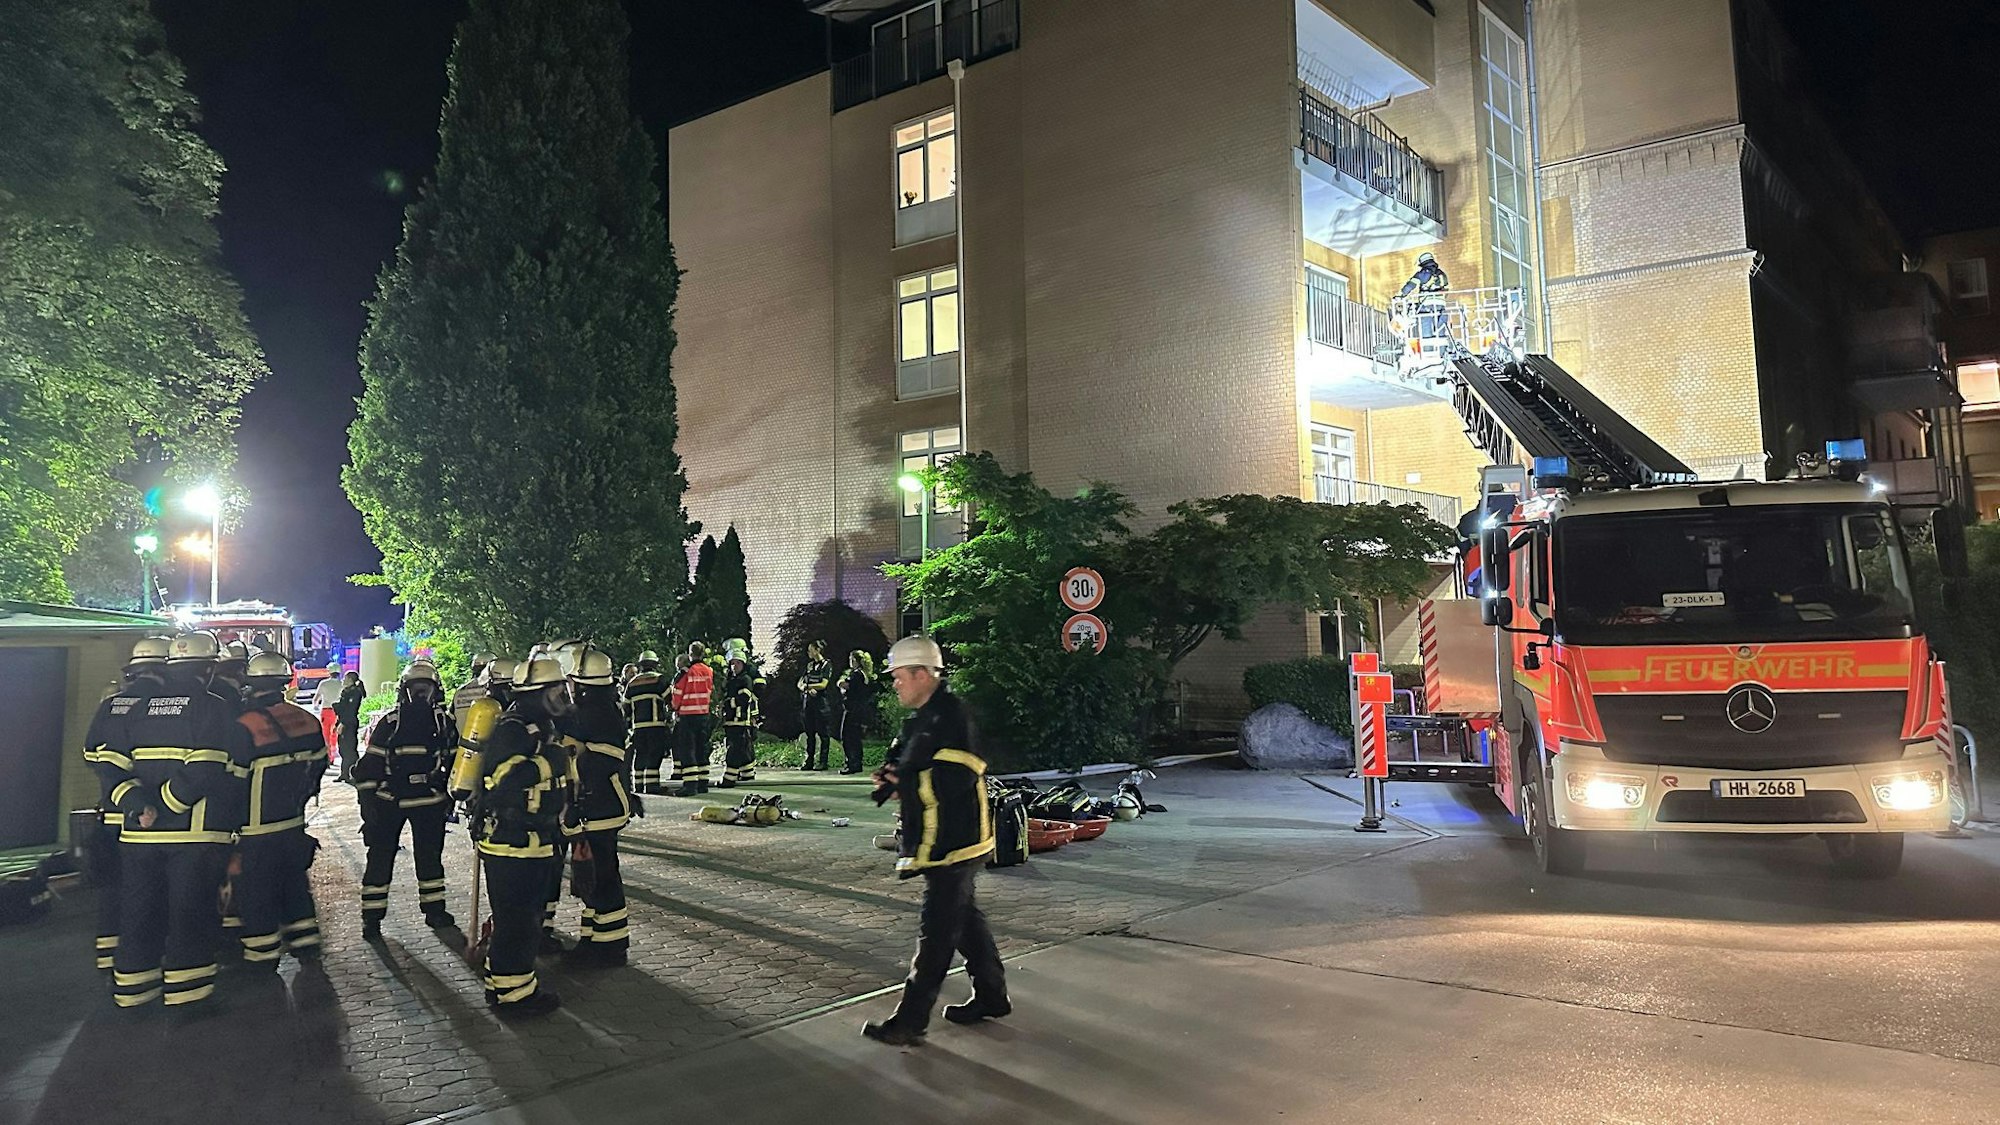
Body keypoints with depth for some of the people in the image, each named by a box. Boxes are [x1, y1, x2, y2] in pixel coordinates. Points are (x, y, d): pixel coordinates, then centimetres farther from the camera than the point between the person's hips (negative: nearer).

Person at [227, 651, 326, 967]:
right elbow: (318, 764, 10)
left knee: (256, 891, 8)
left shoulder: (246, 727, -19)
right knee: (294, 881, 20)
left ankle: (263, 953, 16)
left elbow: (233, 779, -15)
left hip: (258, 829, -6)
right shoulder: (307, 721, -1)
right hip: (295, 823, 6)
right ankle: (305, 941, 27)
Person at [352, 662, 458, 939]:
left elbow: (454, 761, 13)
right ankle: (372, 918, 7)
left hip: (429, 801, 3)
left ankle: (434, 909, 25)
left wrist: (451, 796, 11)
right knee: (380, 858, -1)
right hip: (389, 802, -3)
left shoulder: (445, 724, 3)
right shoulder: (389, 724, -5)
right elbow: (370, 765, -4)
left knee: (430, 856, 13)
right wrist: (367, 801, -8)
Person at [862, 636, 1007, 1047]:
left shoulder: (949, 717, -19)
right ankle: (991, 997, 31)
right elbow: (918, 772, 21)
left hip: (952, 844, -10)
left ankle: (910, 1021, 2)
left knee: (937, 932, -3)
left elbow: (956, 781, -25)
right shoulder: (924, 718, 13)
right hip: (945, 842, 10)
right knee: (965, 919, 19)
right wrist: (893, 778, 0)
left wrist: (902, 782, -15)